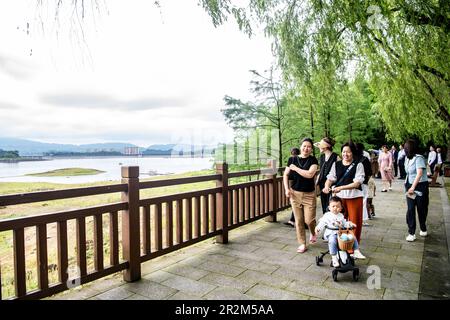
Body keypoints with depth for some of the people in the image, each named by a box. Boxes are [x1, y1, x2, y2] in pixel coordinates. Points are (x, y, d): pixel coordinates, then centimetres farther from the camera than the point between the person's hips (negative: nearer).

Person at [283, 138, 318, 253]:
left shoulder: (313, 160, -4)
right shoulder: (294, 160, 3)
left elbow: (310, 174, -19)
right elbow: (285, 175, 7)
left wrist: (295, 168, -12)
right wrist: (287, 189, -5)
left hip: (309, 194, -2)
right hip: (295, 193, 2)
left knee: (309, 219, -4)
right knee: (299, 220, 5)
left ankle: (313, 233, 31)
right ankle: (302, 244, 19)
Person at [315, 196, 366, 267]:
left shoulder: (341, 216, 18)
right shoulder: (327, 215, 4)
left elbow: (344, 223, 18)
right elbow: (322, 222, -4)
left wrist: (350, 224, -3)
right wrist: (318, 228, -22)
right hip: (331, 233, -5)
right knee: (332, 240, -36)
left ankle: (356, 252, 3)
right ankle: (334, 257, -29)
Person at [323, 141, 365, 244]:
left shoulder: (358, 165, -1)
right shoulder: (336, 164, 8)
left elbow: (357, 183, -10)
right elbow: (330, 178, 5)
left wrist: (341, 187, -22)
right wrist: (327, 186, -18)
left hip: (354, 197, -2)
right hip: (338, 197, 2)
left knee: (354, 223, 4)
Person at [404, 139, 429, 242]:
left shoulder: (419, 158, -16)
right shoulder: (407, 158, 6)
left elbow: (419, 173, -24)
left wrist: (413, 187, -28)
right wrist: (408, 186, 8)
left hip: (420, 187, -5)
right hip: (410, 187, 6)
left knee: (421, 209, 10)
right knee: (410, 210, 0)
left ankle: (423, 229, 33)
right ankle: (411, 233, 4)